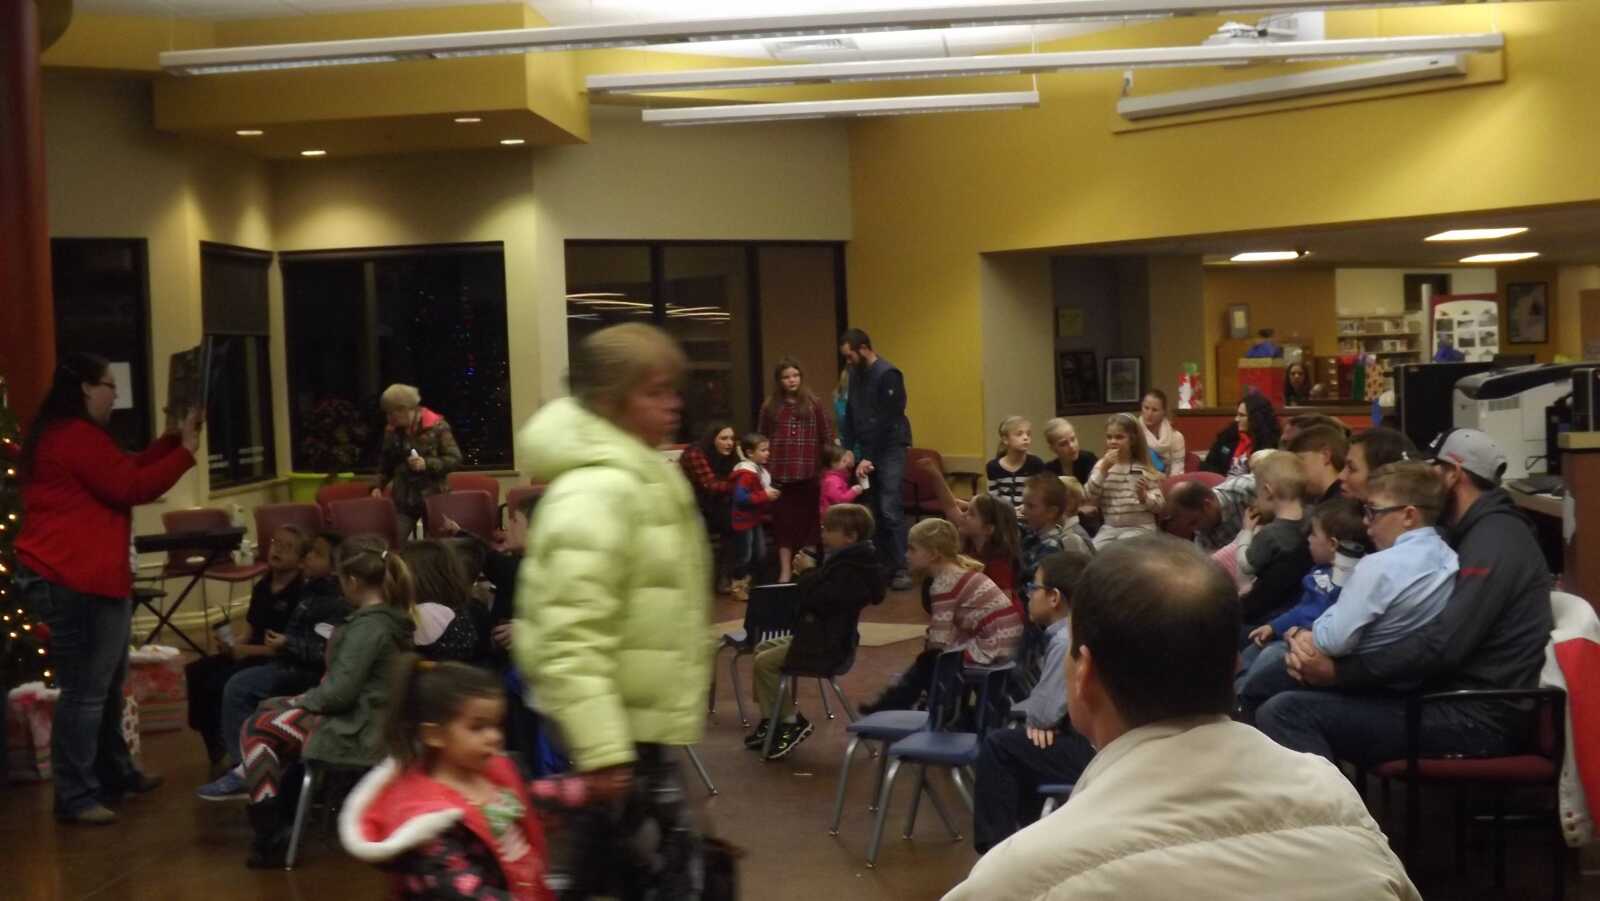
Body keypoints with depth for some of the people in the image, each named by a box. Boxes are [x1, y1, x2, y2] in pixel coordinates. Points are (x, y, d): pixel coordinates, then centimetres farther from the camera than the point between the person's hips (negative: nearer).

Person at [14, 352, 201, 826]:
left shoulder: (68, 434, 19)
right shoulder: (77, 437, -16)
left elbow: (125, 471, 20)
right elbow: (130, 487, -18)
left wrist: (170, 439, 13)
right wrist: (186, 452, -10)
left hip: (85, 577, 12)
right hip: (75, 582, -12)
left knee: (105, 684, 21)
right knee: (85, 690, -8)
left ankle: (115, 774, 32)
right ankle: (75, 796, -3)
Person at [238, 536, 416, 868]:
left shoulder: (368, 625, -22)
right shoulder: (393, 616, 7)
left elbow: (340, 692, -23)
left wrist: (301, 701, -6)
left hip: (355, 733, -10)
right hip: (368, 719, 10)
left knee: (256, 730, -2)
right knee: (267, 713, 18)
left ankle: (272, 837, 1)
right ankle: (281, 814, 18)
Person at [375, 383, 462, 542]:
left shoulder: (436, 426, -8)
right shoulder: (391, 430, 5)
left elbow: (455, 459, -8)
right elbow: (386, 463, 18)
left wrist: (427, 464, -19)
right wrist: (379, 486, 5)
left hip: (433, 497, -3)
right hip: (403, 499, 3)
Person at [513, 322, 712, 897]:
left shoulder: (642, 475, 11)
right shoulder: (596, 491, -22)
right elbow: (572, 640, -28)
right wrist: (600, 750, -29)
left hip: (644, 722, 10)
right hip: (619, 730, -10)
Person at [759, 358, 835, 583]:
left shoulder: (812, 404, 4)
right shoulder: (770, 406, 6)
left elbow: (827, 436, 6)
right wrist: (765, 469, 3)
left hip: (808, 473, -1)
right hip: (780, 473, 1)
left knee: (808, 519, 5)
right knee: (783, 520, 3)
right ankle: (785, 571, 7)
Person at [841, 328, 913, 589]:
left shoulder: (888, 375, -15)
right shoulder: (856, 374, 10)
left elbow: (885, 421, -18)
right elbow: (851, 414, 15)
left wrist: (869, 457, -18)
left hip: (890, 449, -7)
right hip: (867, 449, 7)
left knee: (890, 510, -12)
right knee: (876, 510, 6)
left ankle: (901, 569, -9)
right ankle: (884, 566, 10)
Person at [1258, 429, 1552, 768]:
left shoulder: (1494, 539, -12)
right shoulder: (1476, 534, 21)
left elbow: (1442, 645, -24)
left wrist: (1340, 671, -20)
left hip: (1475, 717, -11)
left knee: (1285, 713, -21)